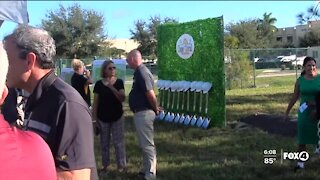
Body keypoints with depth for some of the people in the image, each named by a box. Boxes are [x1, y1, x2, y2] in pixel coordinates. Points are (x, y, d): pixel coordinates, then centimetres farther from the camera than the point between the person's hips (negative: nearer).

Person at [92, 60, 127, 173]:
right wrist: (94, 118, -2)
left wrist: (112, 87, -23)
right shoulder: (99, 84, -3)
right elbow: (95, 102, 0)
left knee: (119, 142, 3)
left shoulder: (119, 82, -2)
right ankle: (105, 165, 20)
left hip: (117, 117, 0)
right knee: (104, 143, 10)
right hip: (103, 118, 0)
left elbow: (122, 98, -13)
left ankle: (122, 165, 12)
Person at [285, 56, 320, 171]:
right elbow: (294, 97, 7)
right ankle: (301, 163, 13)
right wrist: (287, 111, 11)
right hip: (305, 113, 1)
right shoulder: (300, 80, -1)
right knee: (302, 138, 4)